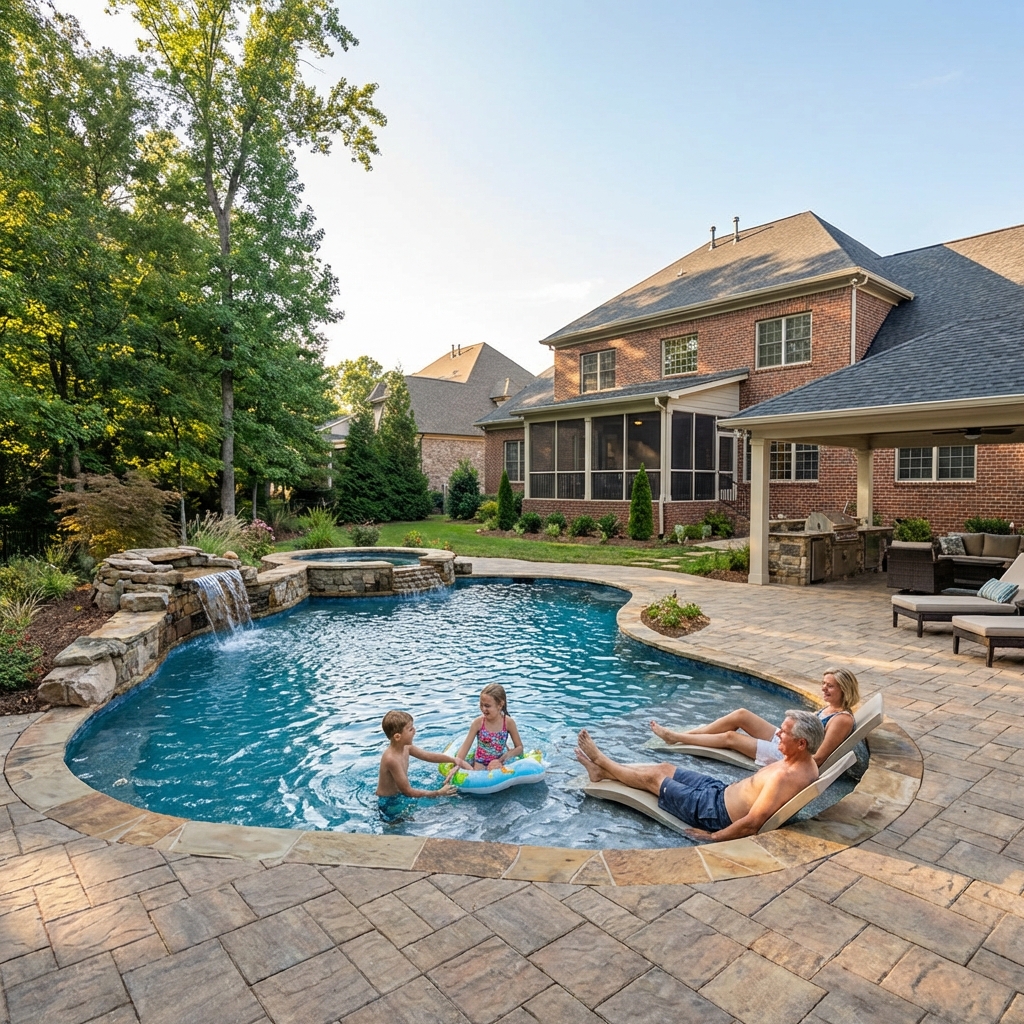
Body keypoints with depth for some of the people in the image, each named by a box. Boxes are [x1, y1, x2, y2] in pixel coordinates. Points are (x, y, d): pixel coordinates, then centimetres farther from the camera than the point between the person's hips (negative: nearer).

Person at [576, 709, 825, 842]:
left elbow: (751, 824, -32)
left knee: (654, 777, 6)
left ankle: (601, 762, 28)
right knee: (665, 768, 14)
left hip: (715, 811, -9)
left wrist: (714, 836, -20)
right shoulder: (805, 763, -4)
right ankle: (603, 771, 28)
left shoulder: (786, 777, -33)